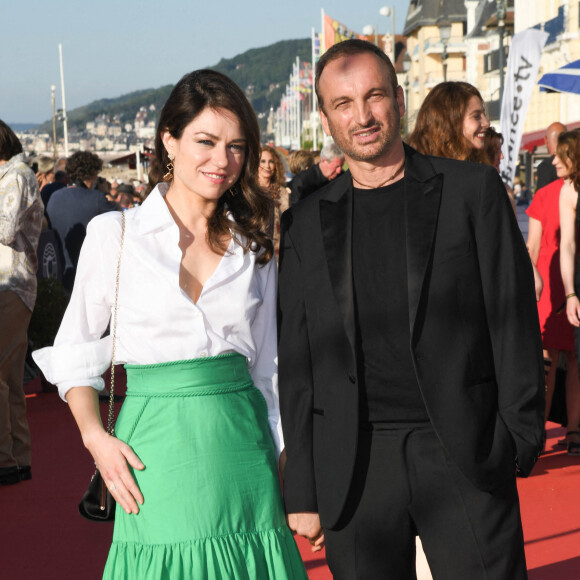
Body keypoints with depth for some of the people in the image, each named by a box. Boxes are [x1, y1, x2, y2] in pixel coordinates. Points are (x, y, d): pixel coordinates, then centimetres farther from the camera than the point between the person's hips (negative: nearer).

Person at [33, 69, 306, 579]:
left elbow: (266, 369, 12)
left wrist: (287, 471, 8)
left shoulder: (254, 248, 9)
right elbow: (74, 354, 4)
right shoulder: (114, 233, -1)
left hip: (241, 442, 3)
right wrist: (96, 436, -10)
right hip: (157, 448, -2)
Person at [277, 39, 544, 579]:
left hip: (465, 456, -1)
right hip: (353, 470, 2)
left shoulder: (473, 190, 3)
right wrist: (302, 493, 5)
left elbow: (513, 320, 2)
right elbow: (296, 366, 8)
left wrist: (521, 438, -5)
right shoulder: (306, 224, 8)